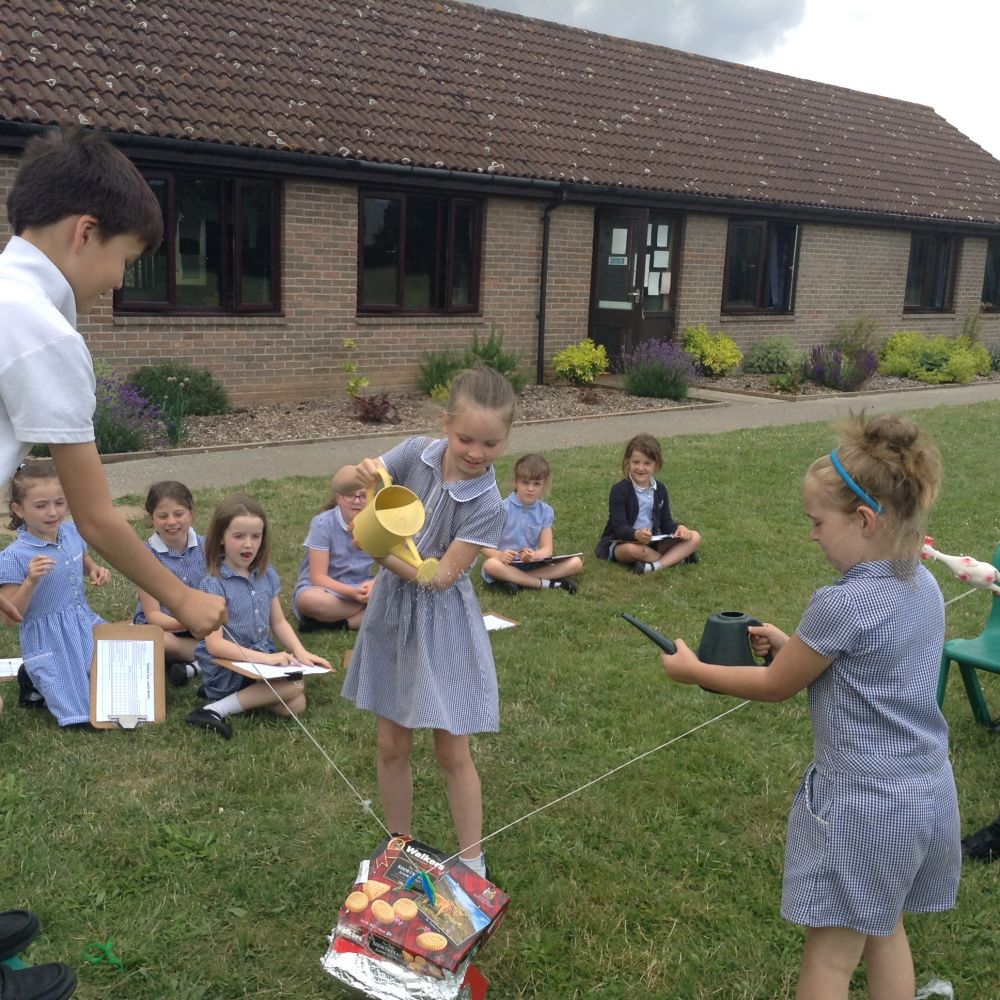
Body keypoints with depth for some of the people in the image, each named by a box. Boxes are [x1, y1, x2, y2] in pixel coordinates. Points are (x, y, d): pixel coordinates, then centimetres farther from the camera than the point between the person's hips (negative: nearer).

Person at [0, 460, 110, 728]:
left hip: (86, 625, 6)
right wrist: (31, 581, -32)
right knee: (86, 717, -6)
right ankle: (32, 680, 15)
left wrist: (97, 572, -4)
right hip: (50, 643, -6)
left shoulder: (71, 532, -3)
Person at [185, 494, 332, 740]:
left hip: (264, 659, 7)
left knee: (295, 705, -17)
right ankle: (217, 709, -17)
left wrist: (300, 652, -5)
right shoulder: (214, 583, -15)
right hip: (227, 667, -7)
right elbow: (215, 644, -19)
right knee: (294, 686, -25)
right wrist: (265, 658, -27)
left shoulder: (267, 575, 4)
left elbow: (278, 622, 13)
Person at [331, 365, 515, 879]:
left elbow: (440, 576, -21)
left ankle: (472, 864, 23)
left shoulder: (487, 504, -19)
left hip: (441, 622, -3)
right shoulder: (417, 453, -9)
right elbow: (339, 482, -8)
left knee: (452, 752, 6)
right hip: (392, 611, 4)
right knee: (392, 745, 14)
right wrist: (361, 474, -30)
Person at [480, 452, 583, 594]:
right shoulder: (503, 508, -8)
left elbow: (547, 548, -5)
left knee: (576, 562, -14)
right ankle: (547, 583, -26)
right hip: (508, 564, -3)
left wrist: (535, 555, -30)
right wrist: (499, 555, -32)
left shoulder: (546, 511, 2)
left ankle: (514, 579, -22)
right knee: (491, 565, -38)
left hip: (533, 563, 4)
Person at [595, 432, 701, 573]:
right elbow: (619, 528, -20)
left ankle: (655, 566, -31)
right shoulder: (619, 490, -13)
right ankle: (678, 556, -20)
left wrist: (678, 528, -17)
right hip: (622, 543, -6)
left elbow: (666, 522, 7)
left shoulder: (660, 489, 6)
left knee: (694, 537, -10)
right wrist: (636, 534, -41)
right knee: (632, 549, -43)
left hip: (652, 542, 6)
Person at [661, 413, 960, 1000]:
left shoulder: (841, 605, -25)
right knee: (885, 930, 25)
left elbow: (776, 687, -10)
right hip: (927, 795, 8)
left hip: (864, 804, -8)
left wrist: (693, 670, 3)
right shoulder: (924, 585, -1)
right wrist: (795, 646, 10)